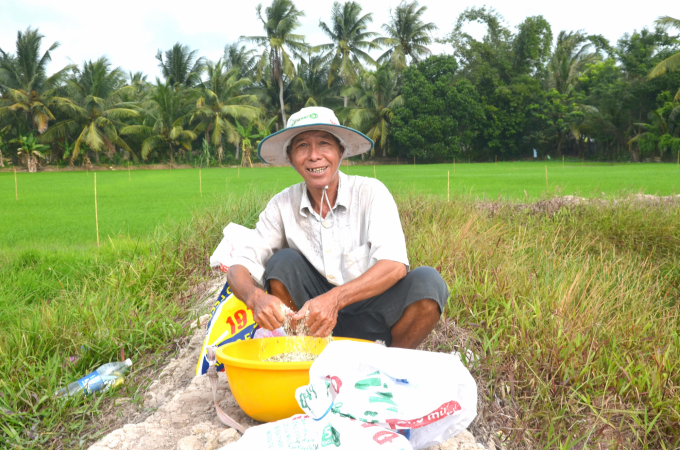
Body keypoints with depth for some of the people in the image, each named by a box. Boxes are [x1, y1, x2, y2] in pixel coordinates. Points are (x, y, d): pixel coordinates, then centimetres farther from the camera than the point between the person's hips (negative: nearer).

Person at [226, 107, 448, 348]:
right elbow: (239, 267, -10)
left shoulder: (370, 192, -13)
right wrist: (256, 298, -35)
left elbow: (395, 265, -26)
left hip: (372, 316, -1)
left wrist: (335, 298, -41)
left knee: (428, 282, -27)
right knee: (282, 262, -22)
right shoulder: (283, 205, -6)